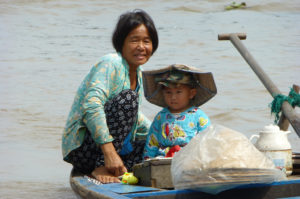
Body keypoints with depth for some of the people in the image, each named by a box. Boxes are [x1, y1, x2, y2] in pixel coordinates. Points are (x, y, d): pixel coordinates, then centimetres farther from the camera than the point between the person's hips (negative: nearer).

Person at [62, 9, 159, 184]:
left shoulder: (137, 73, 12)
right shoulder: (110, 64, -15)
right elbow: (91, 104, -31)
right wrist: (109, 152, -37)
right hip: (81, 148, -9)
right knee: (128, 97, -25)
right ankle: (101, 169, -27)